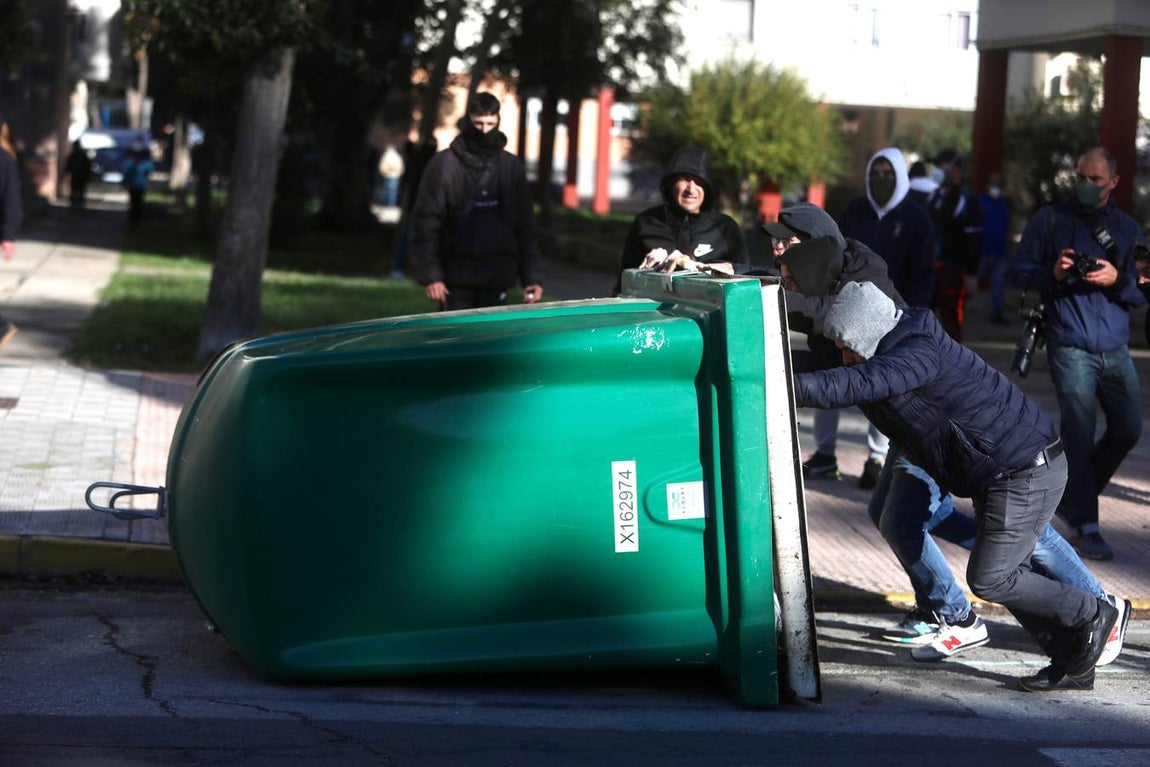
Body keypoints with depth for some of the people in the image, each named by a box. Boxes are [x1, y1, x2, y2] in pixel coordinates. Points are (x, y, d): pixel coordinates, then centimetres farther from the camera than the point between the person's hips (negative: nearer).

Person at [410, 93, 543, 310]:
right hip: (456, 281, -3)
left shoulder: (513, 167, 9)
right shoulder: (444, 164, -1)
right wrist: (430, 275, -10)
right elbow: (425, 222, -2)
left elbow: (525, 227, 11)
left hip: (497, 280, 3)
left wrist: (531, 278, 4)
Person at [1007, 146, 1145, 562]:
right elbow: (1018, 271, 2)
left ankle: (1072, 498, 25)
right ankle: (1086, 527, 1)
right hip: (1070, 346, -4)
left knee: (1127, 431, 5)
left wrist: (1118, 279, -11)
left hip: (1115, 348, 4)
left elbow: (1141, 293, 10)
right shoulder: (1050, 219, 3)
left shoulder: (1127, 228, 12)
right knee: (1080, 435, -6)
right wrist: (1052, 273, -17)